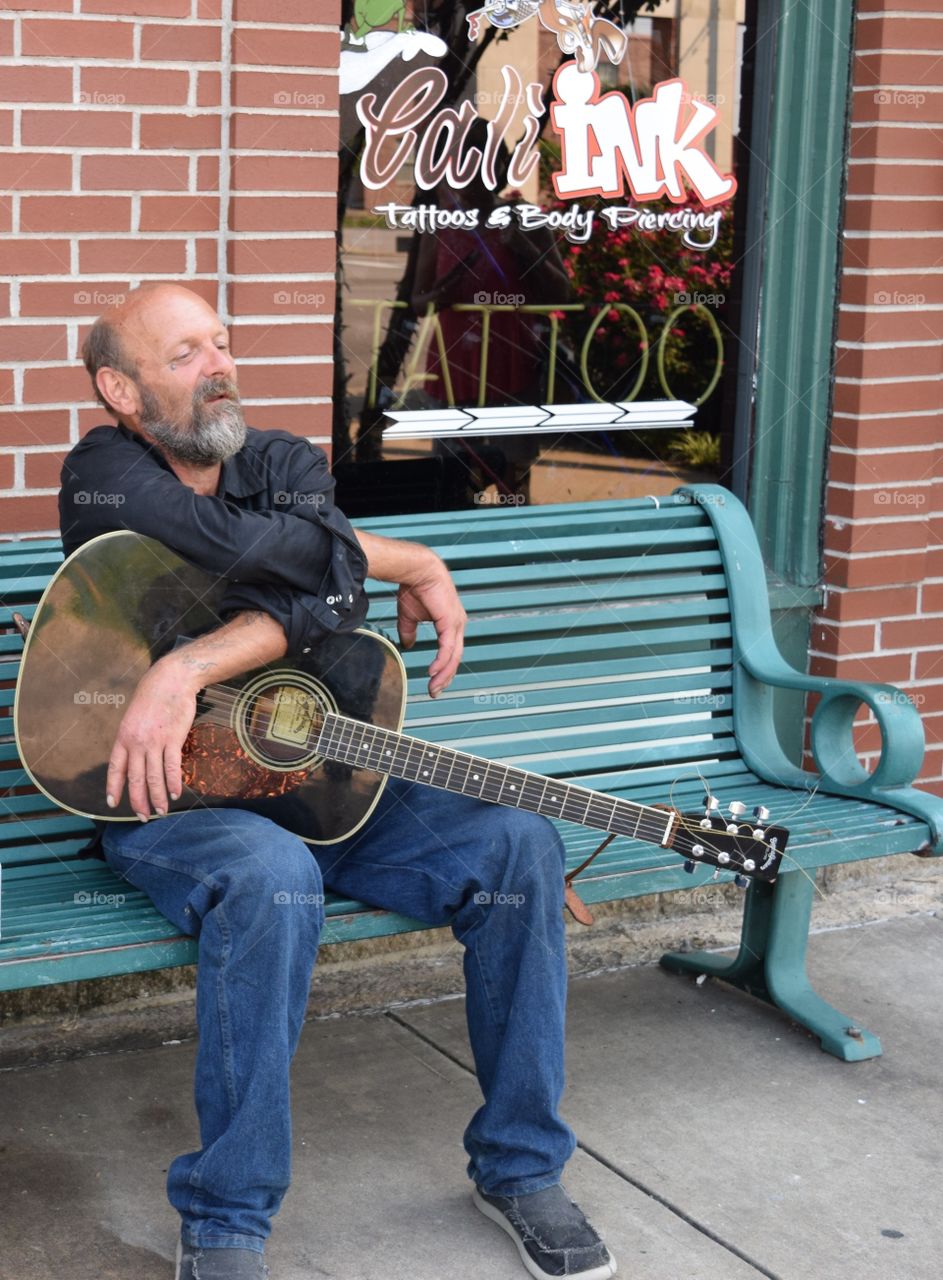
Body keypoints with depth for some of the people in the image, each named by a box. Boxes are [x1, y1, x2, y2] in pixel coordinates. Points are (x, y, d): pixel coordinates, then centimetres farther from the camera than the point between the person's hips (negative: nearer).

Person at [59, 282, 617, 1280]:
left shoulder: (287, 463, 10)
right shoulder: (103, 472, -3)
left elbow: (328, 596, -12)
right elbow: (246, 548, -20)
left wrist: (187, 670, -28)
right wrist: (413, 563, -8)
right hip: (169, 798, -5)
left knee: (518, 846, -17)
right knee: (273, 881, -38)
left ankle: (518, 1168, 0)